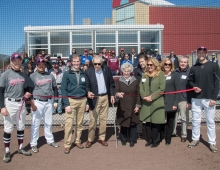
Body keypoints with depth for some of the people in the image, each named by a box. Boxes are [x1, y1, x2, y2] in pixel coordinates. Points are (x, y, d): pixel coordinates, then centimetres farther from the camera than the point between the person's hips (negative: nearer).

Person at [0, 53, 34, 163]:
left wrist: (27, 93, -6)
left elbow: (27, 88, 18)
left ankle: (20, 148, 29)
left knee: (21, 127, 14)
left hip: (21, 103, 5)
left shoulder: (24, 75, 7)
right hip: (9, 103, -5)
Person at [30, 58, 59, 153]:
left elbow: (55, 88, 13)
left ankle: (50, 140, 28)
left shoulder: (50, 76, 8)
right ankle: (33, 143, 13)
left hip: (48, 102, 4)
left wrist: (55, 101, 10)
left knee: (48, 122, 14)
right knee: (36, 123, 1)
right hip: (37, 102, -4)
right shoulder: (32, 76, -3)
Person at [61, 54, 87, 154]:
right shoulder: (67, 74, -1)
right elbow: (63, 89, -5)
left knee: (80, 123, 11)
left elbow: (86, 88, 11)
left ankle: (77, 141, 27)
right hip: (71, 100, -3)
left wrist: (87, 102, 6)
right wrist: (66, 104, -11)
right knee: (69, 123, -5)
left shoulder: (84, 74, 7)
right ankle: (67, 144, 7)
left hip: (82, 100, 3)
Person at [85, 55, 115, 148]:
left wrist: (112, 95, 2)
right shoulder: (88, 71, -8)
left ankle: (102, 138, 23)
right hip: (94, 98, -3)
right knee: (92, 120, 1)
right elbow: (87, 85, -6)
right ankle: (90, 139, 15)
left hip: (105, 97, 3)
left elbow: (111, 83, 7)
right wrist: (88, 92, -27)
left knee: (103, 119, 11)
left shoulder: (107, 69, 0)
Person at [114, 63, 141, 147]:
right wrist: (118, 94, -32)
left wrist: (137, 105, -1)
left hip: (133, 107, 1)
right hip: (122, 107, 0)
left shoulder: (135, 81, 4)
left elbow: (138, 94, 5)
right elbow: (115, 91, -8)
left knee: (133, 123, 4)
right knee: (123, 123, 4)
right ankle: (123, 140, 20)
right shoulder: (119, 81, 3)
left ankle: (132, 140, 17)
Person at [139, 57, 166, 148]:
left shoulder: (160, 74, -2)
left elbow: (162, 89, -10)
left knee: (155, 122, 2)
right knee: (146, 122, 7)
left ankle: (156, 141, 19)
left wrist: (151, 97, -15)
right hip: (146, 103, 5)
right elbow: (141, 88, 7)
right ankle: (149, 140, 24)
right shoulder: (144, 75, 14)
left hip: (156, 103, -4)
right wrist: (144, 97, -10)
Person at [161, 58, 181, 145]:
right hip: (161, 103, 2)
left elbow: (178, 90, -5)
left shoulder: (175, 75, -1)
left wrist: (175, 103, -11)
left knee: (170, 122, 8)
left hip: (171, 104, -2)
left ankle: (168, 139, 21)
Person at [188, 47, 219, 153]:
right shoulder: (194, 68, 9)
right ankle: (195, 139, 24)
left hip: (209, 99, -3)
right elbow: (190, 81, 14)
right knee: (195, 120, 10)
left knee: (210, 121, 4)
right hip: (196, 99, 3)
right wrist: (194, 86, -9)